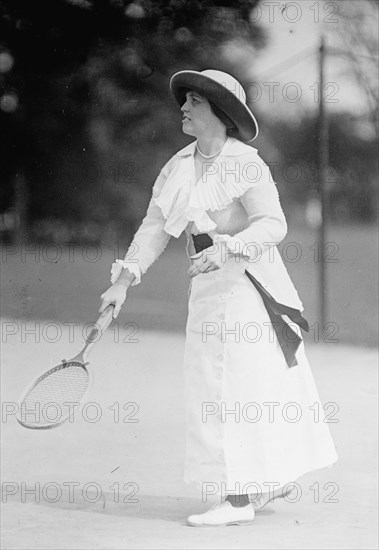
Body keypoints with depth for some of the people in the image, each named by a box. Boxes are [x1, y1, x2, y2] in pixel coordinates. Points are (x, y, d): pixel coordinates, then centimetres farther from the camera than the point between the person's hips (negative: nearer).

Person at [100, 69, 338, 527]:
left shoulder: (246, 164, -13)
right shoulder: (178, 167, 8)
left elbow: (273, 225, -18)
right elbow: (154, 227, 9)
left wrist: (227, 247, -31)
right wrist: (125, 280, 1)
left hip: (247, 286, -6)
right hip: (207, 288, 6)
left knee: (232, 390, -7)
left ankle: (240, 498, -3)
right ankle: (276, 476, 29)